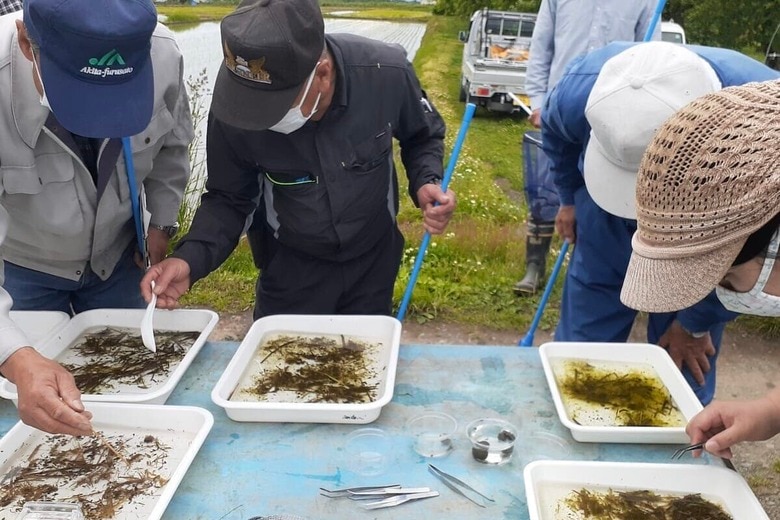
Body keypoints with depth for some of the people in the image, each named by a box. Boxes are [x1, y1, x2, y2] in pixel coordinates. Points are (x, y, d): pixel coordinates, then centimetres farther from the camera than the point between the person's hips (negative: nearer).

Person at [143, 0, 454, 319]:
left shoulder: (387, 72, -28)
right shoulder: (234, 102, -27)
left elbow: (422, 137, -5)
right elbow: (229, 198, -11)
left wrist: (426, 183, -25)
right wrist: (189, 258, -27)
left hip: (373, 260, 1)